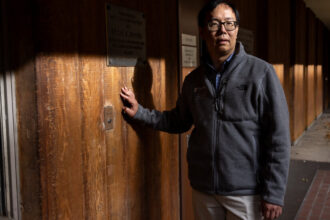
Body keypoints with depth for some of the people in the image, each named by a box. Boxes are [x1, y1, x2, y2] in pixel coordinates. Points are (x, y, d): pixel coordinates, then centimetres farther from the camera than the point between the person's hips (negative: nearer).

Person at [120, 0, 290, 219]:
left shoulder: (261, 72, -10)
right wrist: (140, 112, 5)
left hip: (246, 191, -4)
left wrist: (274, 193, -13)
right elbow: (179, 121, 17)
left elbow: (278, 137, -11)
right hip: (203, 187, 4)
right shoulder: (194, 80, 6)